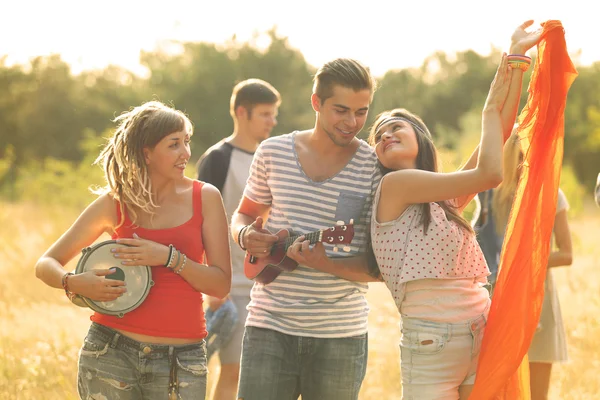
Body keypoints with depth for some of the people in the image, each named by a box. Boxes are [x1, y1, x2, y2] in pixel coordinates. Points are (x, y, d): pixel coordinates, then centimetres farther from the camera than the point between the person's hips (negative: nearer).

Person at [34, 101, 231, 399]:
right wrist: (74, 283, -15)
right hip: (111, 350, 0)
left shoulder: (204, 198, 2)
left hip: (180, 359, 0)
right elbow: (46, 265, 6)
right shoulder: (114, 203, 2)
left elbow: (221, 285, -1)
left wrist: (169, 257, -15)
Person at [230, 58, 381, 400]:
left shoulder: (375, 168, -4)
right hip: (270, 328, 1)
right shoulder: (273, 153, 4)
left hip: (340, 335, -1)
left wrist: (325, 263, -23)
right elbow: (244, 215, 19)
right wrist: (246, 236, -5)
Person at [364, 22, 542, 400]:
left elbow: (501, 128, 13)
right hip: (431, 343, -6)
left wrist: (516, 57, 12)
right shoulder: (394, 185, -3)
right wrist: (491, 109, 6)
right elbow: (489, 173, -7)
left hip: (483, 339, 6)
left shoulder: (445, 198, 17)